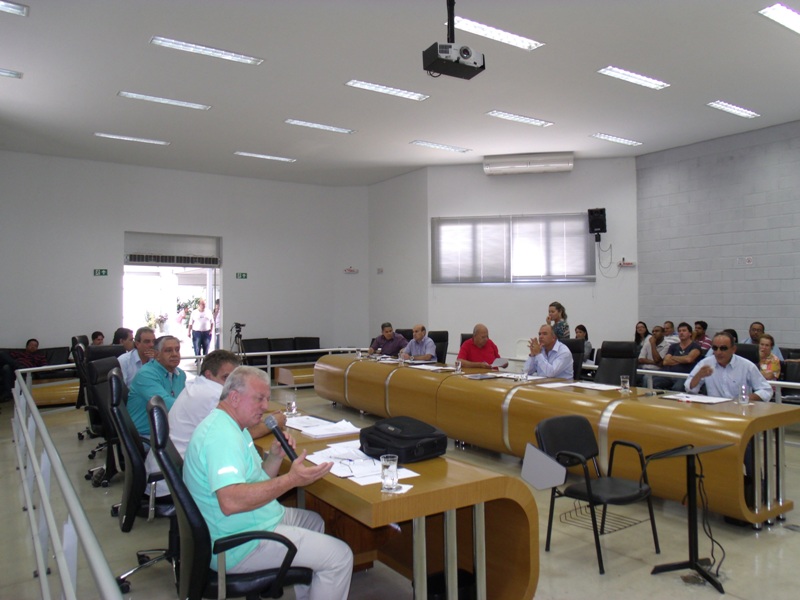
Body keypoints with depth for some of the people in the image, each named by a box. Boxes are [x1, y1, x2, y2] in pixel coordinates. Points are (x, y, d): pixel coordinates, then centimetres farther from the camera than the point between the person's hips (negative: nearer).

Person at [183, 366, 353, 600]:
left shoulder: (231, 426, 12)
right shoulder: (222, 434, -23)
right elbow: (230, 501, -36)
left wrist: (275, 457, -1)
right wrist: (290, 480, -35)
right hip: (238, 545, -11)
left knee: (313, 521, 29)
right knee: (339, 557, -12)